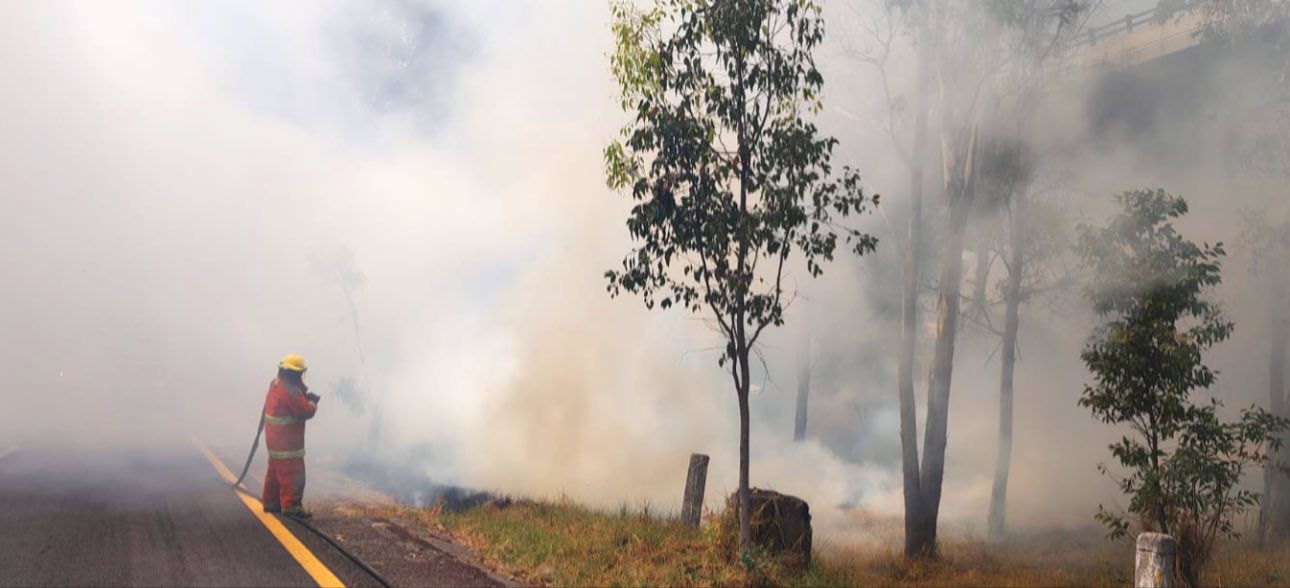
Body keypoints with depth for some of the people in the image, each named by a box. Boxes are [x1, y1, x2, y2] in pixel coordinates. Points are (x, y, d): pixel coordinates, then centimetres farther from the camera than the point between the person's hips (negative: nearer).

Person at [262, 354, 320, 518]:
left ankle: (271, 503, 28)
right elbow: (306, 411, -21)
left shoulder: (275, 384, 8)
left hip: (274, 438, 10)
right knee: (292, 474, -7)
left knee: (275, 471, 19)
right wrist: (312, 403, -1)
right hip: (287, 441, -10)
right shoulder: (291, 390, -22)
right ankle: (291, 506, -9)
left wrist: (306, 397, 0)